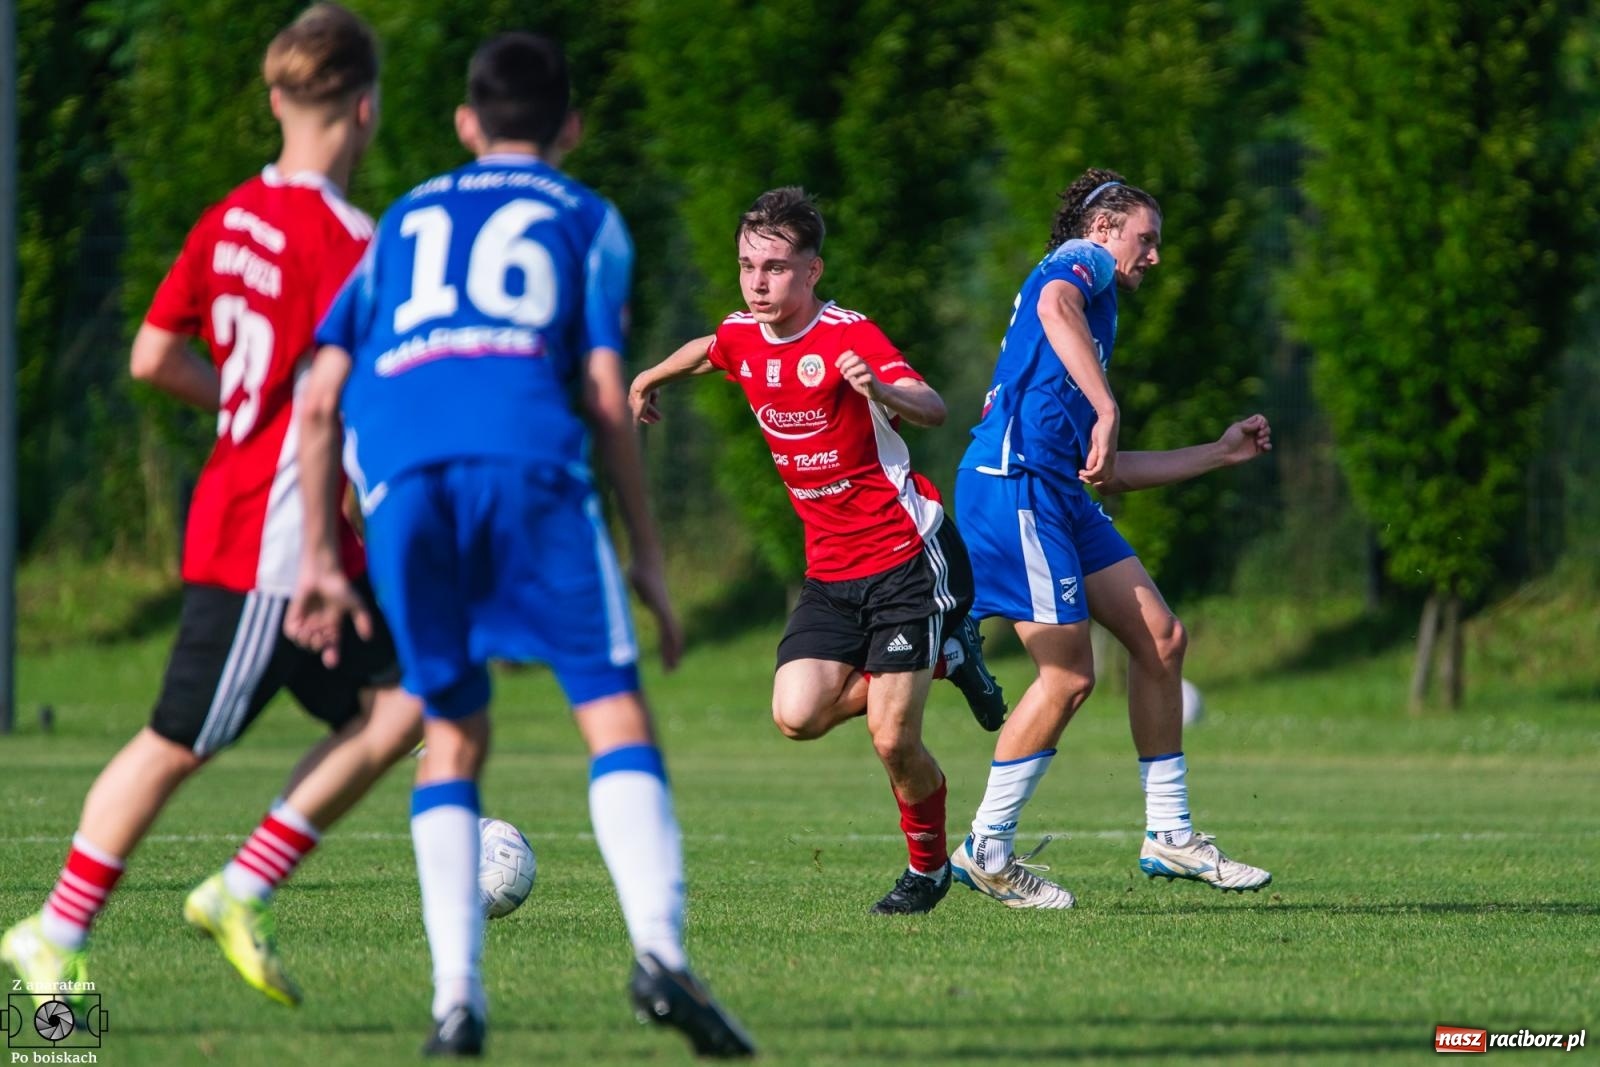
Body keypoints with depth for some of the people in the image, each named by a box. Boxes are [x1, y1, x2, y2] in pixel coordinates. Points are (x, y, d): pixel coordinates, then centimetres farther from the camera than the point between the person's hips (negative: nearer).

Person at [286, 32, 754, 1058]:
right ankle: (659, 947, -26)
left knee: (452, 734, 14)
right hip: (531, 468, -3)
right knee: (615, 714, -4)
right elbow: (606, 394, 9)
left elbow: (322, 398, 22)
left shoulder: (403, 223, 30)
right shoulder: (584, 219, 21)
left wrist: (321, 560, 26)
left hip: (401, 478, 3)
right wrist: (649, 556, 12)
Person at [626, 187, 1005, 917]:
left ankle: (929, 868, 18)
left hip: (907, 555, -6)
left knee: (893, 739, -11)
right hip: (831, 570, 6)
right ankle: (941, 660, 14)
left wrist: (880, 389, -52)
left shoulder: (848, 337, -16)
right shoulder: (741, 338, 3)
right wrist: (651, 378, 46)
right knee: (797, 716, -13)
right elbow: (709, 350, 30)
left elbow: (932, 410, -32)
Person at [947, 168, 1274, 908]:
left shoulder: (1097, 312, 30)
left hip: (1063, 498, 10)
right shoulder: (1081, 261, 5)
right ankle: (986, 849, 1)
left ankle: (1168, 836, 11)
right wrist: (1107, 409, -30)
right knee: (1069, 674, -10)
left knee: (1161, 638, 7)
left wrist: (1222, 453, 37)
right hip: (1015, 481, -10)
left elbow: (1109, 473, 32)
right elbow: (1054, 305, -23)